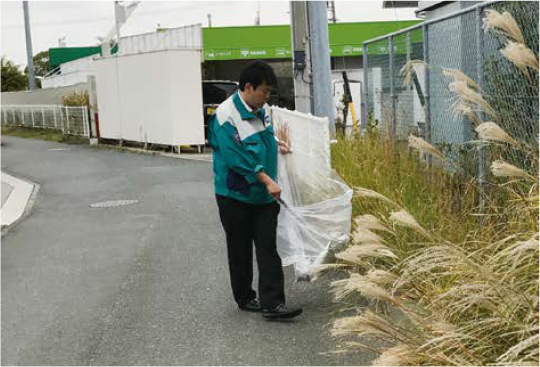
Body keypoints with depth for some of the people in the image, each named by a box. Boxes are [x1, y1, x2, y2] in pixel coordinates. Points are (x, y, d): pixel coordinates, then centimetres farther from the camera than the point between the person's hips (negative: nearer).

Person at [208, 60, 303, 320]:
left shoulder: (262, 110, 6)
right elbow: (236, 156, -24)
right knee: (240, 250, 9)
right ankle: (245, 298, 25)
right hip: (235, 196, -6)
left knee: (268, 248, -1)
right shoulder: (226, 115, -18)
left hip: (264, 195, 6)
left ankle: (272, 303, 0)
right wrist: (267, 180, -24)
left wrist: (275, 145, 10)